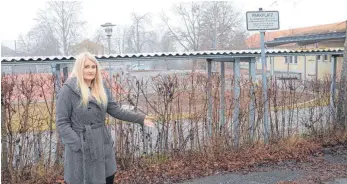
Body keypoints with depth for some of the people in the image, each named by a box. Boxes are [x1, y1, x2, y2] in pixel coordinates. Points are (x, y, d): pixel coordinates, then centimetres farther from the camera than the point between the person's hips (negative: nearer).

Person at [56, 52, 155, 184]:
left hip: (103, 146, 6)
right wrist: (78, 144, -20)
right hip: (81, 150, -6)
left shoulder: (101, 90, 11)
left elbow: (116, 110, 10)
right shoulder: (68, 90, -10)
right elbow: (62, 123, -12)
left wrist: (140, 118, 3)